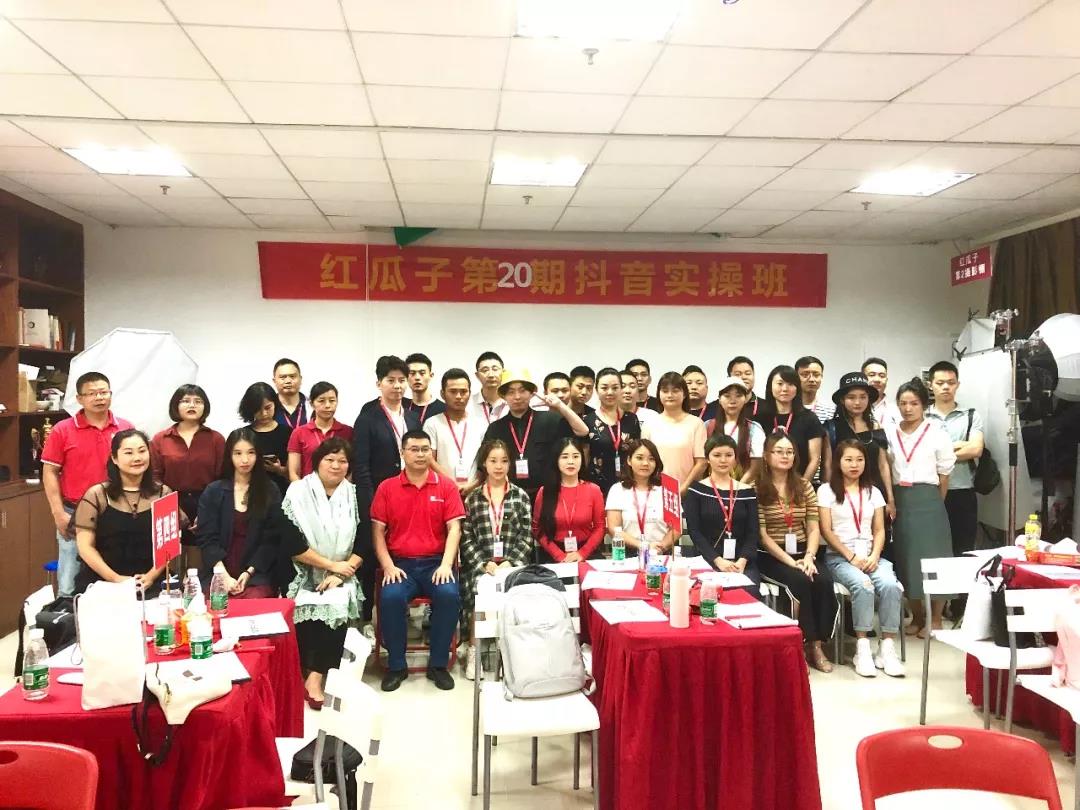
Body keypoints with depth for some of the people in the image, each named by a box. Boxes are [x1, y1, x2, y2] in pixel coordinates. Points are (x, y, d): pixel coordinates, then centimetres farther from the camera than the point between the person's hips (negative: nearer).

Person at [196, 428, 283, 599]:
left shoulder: (270, 492, 5)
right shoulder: (213, 491, 7)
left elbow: (271, 539, 1)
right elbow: (206, 538, 0)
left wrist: (249, 572, -10)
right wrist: (223, 575, -11)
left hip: (256, 575, -1)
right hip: (217, 574, 1)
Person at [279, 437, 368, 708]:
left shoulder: (355, 496, 6)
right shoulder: (298, 493, -4)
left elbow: (364, 544, 2)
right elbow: (291, 545, -11)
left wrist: (340, 573, -12)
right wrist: (331, 564, -12)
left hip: (342, 575, 2)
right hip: (303, 575, -2)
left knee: (337, 605, -26)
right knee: (308, 608, -27)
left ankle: (316, 675, -16)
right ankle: (305, 672, -8)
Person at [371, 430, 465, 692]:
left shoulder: (446, 486, 5)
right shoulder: (387, 488, 6)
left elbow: (454, 528, -1)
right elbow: (377, 530, 4)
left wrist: (446, 565, -14)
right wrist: (388, 566, -9)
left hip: (435, 562, 0)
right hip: (400, 563, 0)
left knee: (449, 595, -29)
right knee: (390, 597, -29)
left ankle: (438, 664, -8)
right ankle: (396, 666, -7)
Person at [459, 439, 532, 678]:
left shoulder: (520, 496, 11)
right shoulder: (472, 498, 10)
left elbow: (526, 536, 4)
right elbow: (467, 538, 4)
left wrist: (510, 563, -9)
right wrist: (484, 563, -9)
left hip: (514, 564, 0)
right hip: (480, 564, 0)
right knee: (478, 591, -28)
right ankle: (474, 650, -10)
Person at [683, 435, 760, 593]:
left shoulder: (747, 492, 14)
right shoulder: (695, 490, 6)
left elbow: (753, 532, 6)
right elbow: (694, 531, -2)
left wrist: (742, 561, -12)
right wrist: (718, 560, -15)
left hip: (742, 563, 2)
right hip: (707, 561, -2)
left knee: (749, 592, -27)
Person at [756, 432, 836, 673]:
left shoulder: (804, 486, 11)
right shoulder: (758, 488, -5)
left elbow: (814, 528, 6)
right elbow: (762, 535, -10)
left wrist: (809, 557, -12)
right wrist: (790, 562, -16)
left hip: (802, 553, 4)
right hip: (771, 557, -4)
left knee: (824, 582, -24)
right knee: (801, 582, -30)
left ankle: (818, 644, -12)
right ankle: (810, 643, -16)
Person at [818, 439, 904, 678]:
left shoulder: (873, 492, 15)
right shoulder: (827, 490, 2)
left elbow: (879, 530, 11)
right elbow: (826, 531, -4)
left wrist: (874, 556, -8)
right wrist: (851, 557, -12)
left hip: (870, 555, 4)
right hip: (839, 556, -4)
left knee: (890, 585, -27)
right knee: (863, 586, -33)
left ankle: (887, 647, -21)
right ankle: (862, 649, -26)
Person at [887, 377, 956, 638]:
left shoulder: (937, 433, -2)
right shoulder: (890, 434, 6)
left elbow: (944, 475, 2)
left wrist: (935, 503, 2)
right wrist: (891, 501, 5)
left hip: (927, 500, -3)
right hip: (900, 501, 3)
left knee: (932, 556, 0)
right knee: (905, 558, 6)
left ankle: (935, 619, 14)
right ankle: (917, 616, 21)